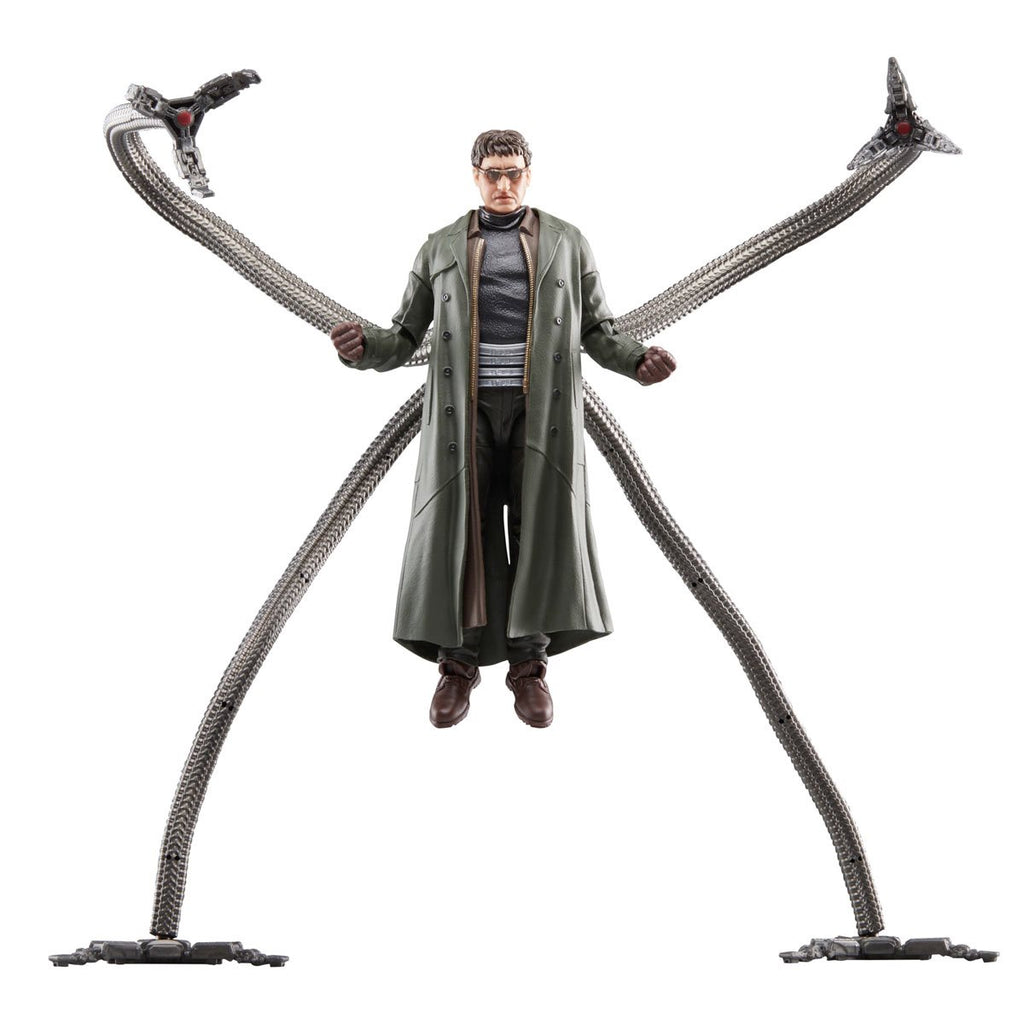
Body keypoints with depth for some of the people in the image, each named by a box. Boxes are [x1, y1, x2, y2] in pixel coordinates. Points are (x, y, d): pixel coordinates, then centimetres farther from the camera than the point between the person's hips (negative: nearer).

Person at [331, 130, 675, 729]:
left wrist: (639, 360, -10)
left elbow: (599, 332, 11)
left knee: (541, 528, -3)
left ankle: (530, 666, 7)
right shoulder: (442, 248, 13)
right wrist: (365, 348, -11)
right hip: (465, 409, 0)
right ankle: (458, 665, 7)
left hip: (541, 409, 0)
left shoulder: (567, 243, 12)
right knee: (459, 527, -4)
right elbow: (406, 338, 11)